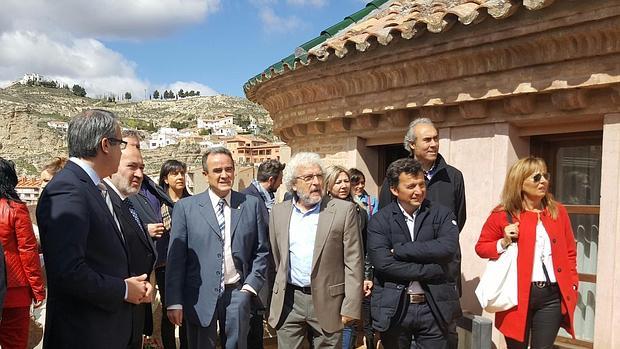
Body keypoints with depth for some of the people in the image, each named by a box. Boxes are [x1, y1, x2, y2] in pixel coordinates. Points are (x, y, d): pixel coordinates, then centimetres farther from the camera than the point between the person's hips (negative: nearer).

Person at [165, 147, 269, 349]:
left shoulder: (251, 204, 4)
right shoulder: (186, 207, -2)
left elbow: (261, 251, 8)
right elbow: (175, 258, -3)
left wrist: (251, 285, -2)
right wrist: (174, 302, -8)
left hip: (237, 293, 2)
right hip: (200, 296, -1)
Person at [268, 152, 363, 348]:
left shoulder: (344, 210, -5)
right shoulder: (278, 212, 5)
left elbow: (353, 263, -6)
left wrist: (350, 307, -9)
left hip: (327, 301, -2)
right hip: (289, 301, 3)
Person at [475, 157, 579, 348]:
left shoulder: (558, 211, 8)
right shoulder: (502, 215, -3)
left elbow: (570, 251, 14)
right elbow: (481, 247, 5)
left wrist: (572, 285, 7)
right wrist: (504, 243, -13)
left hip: (552, 295, 3)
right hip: (518, 294, -2)